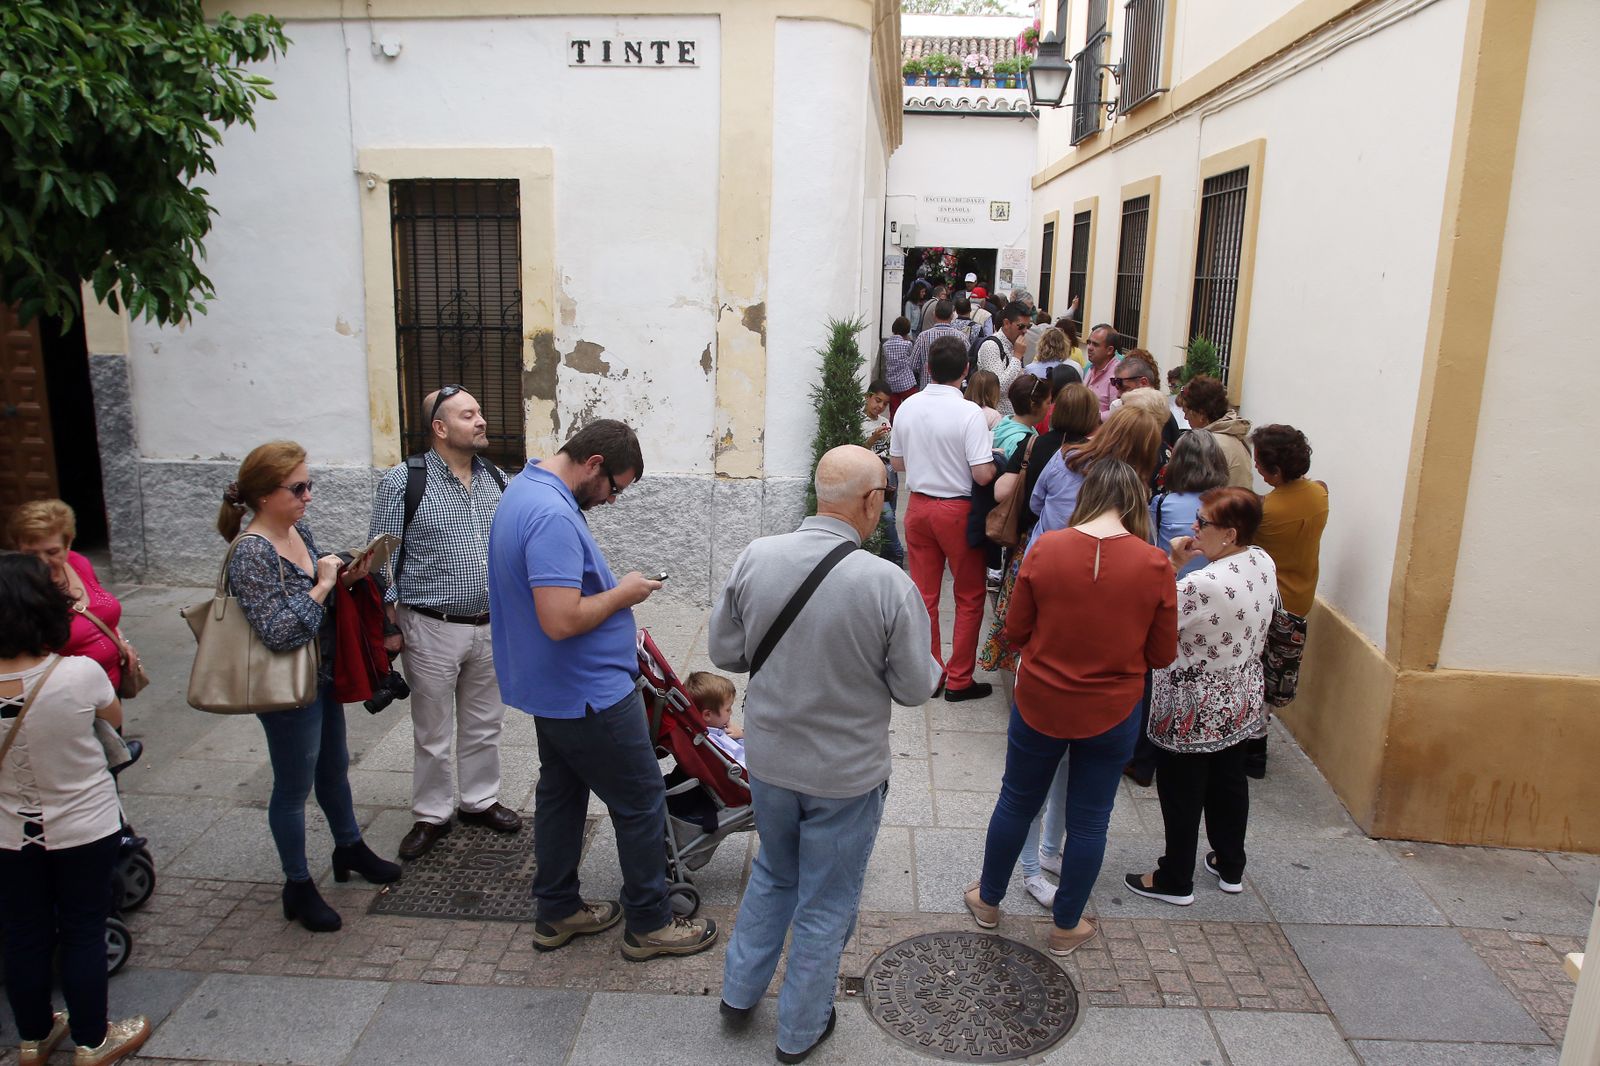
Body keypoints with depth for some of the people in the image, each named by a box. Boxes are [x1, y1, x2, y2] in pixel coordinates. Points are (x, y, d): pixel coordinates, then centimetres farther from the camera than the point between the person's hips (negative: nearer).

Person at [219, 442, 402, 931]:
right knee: (294, 788, 10)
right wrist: (322, 586, -24)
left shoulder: (299, 530, 1)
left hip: (324, 676, 8)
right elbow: (279, 632, -29)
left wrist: (344, 578, -3)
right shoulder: (251, 553, -24)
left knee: (334, 768, 25)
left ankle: (349, 848, 46)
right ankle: (298, 886, 28)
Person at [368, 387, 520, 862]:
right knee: (433, 733, 10)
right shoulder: (403, 481, -10)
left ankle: (479, 801, 36)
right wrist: (390, 626, -8)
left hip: (492, 626, 4)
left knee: (485, 724, 17)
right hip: (433, 629, -4)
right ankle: (432, 815, 28)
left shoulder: (495, 478, 4)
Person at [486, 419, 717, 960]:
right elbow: (561, 620, -33)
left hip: (554, 688, 10)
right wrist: (623, 594, -18)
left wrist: (612, 606, 15)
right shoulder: (554, 516, -28)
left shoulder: (525, 488, 7)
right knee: (640, 802, 4)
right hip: (589, 693, -10)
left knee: (560, 793, 20)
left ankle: (557, 912, 33)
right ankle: (649, 923, 17)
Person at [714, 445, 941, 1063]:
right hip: (847, 774, -3)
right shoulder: (888, 584, -25)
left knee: (773, 876, 30)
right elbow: (915, 688, -14)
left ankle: (739, 995, 43)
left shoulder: (755, 559, -14)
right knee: (825, 906, 18)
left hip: (768, 759, 4)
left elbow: (725, 651, -3)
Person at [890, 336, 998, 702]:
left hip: (918, 505, 5)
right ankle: (959, 680, 15)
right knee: (970, 597, 10)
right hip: (957, 510, -5)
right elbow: (983, 475, -21)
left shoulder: (908, 407, -1)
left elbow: (897, 462, 9)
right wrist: (998, 460, -1)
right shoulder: (969, 413, -18)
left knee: (924, 594, 14)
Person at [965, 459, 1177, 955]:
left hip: (1039, 705, 0)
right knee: (1088, 819, 16)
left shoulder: (1046, 549, -15)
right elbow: (1162, 655, -5)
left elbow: (1015, 631, -5)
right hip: (1112, 714, 0)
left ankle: (988, 901, 39)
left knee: (1016, 803, 20)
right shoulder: (1154, 565, -14)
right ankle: (1067, 925, 34)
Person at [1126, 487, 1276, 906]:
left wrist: (1172, 565, -20)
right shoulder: (1264, 563, -6)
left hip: (1195, 708, -8)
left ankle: (1175, 880, 27)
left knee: (1181, 791, 10)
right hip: (1241, 701, 8)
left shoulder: (1203, 584, -34)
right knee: (1229, 780, 24)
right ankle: (1230, 867, 42)